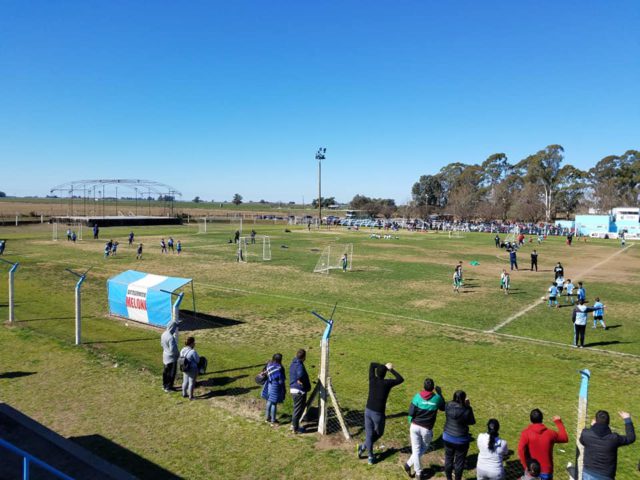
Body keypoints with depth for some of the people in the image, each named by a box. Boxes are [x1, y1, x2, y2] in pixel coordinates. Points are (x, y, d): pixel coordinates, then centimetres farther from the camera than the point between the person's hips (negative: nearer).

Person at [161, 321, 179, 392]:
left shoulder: (164, 334, -3)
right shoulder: (171, 337, -30)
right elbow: (173, 349, -29)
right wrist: (178, 354, -11)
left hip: (165, 355, 8)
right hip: (171, 357, -8)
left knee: (166, 371, 22)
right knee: (171, 373, 7)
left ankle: (164, 385, 36)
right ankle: (168, 387, 17)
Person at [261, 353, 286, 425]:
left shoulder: (269, 365, -3)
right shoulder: (279, 368, -23)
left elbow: (267, 375, 6)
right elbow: (281, 380, -19)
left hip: (269, 385, 7)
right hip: (276, 386, -7)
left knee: (269, 401, 20)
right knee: (274, 403, 4)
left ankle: (268, 418, 34)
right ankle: (273, 421, 14)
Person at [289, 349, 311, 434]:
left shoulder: (293, 363, 8)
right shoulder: (299, 365, -22)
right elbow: (300, 375, -42)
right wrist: (300, 381, -24)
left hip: (293, 389, 9)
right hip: (299, 390, -9)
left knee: (296, 408, 24)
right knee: (298, 409, 4)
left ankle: (294, 424, 35)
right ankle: (295, 428, 14)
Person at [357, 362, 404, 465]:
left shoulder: (372, 380, -4)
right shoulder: (387, 383, -14)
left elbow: (372, 364, 13)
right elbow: (401, 379, 4)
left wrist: (384, 366, 11)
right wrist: (391, 370, 10)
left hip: (368, 411, 4)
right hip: (378, 414, -4)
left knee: (369, 434, 14)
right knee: (379, 434, 21)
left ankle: (371, 457, 18)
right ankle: (363, 447, 22)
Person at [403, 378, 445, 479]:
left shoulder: (417, 397, -10)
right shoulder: (437, 398, -9)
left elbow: (411, 413, -8)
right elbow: (443, 408, 13)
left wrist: (411, 423, 10)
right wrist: (440, 393, 16)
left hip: (415, 426, 0)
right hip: (427, 429, 0)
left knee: (416, 449, 12)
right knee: (424, 448, 22)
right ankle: (408, 465, 14)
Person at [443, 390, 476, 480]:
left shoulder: (448, 406, -14)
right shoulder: (467, 410, -24)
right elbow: (472, 422, -7)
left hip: (448, 438, 4)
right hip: (461, 440, -4)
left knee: (448, 459, 22)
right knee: (459, 461, 16)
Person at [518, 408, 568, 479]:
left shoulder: (526, 433, -13)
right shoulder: (550, 433, -7)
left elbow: (521, 450, -25)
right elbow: (565, 438, 12)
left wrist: (526, 467, -13)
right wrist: (559, 422, 21)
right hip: (546, 471, 1)